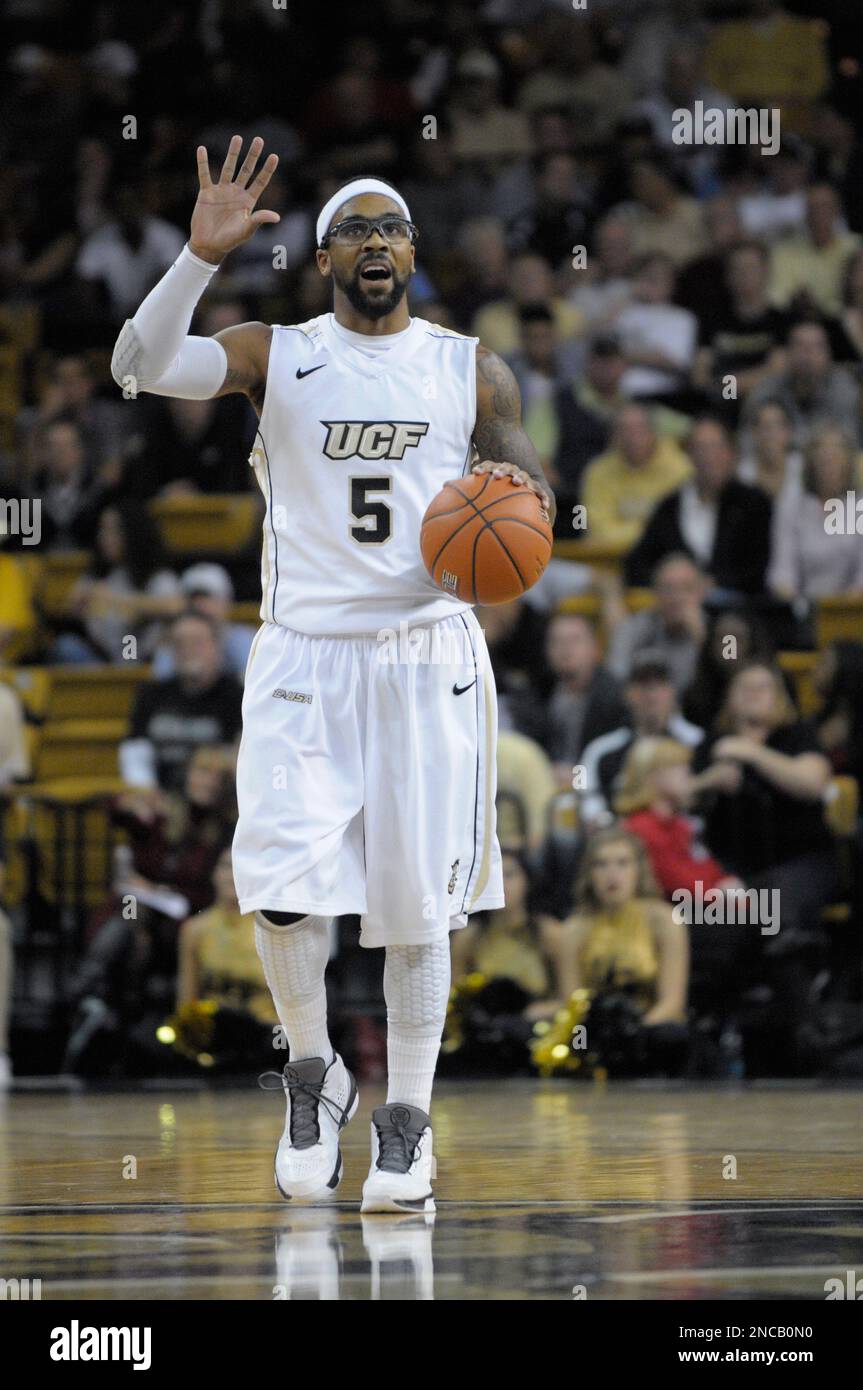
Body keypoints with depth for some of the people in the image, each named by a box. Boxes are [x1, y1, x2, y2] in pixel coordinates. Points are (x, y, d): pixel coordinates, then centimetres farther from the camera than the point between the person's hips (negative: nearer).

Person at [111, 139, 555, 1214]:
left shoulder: (471, 370, 7)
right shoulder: (276, 356, 2)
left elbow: (524, 486, 13)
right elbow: (144, 364, -13)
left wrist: (518, 493, -11)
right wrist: (202, 256, -26)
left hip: (428, 652, 1)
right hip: (303, 654, -1)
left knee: (418, 904, 2)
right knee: (281, 892, -12)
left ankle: (406, 1122, 14)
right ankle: (313, 1076, 13)